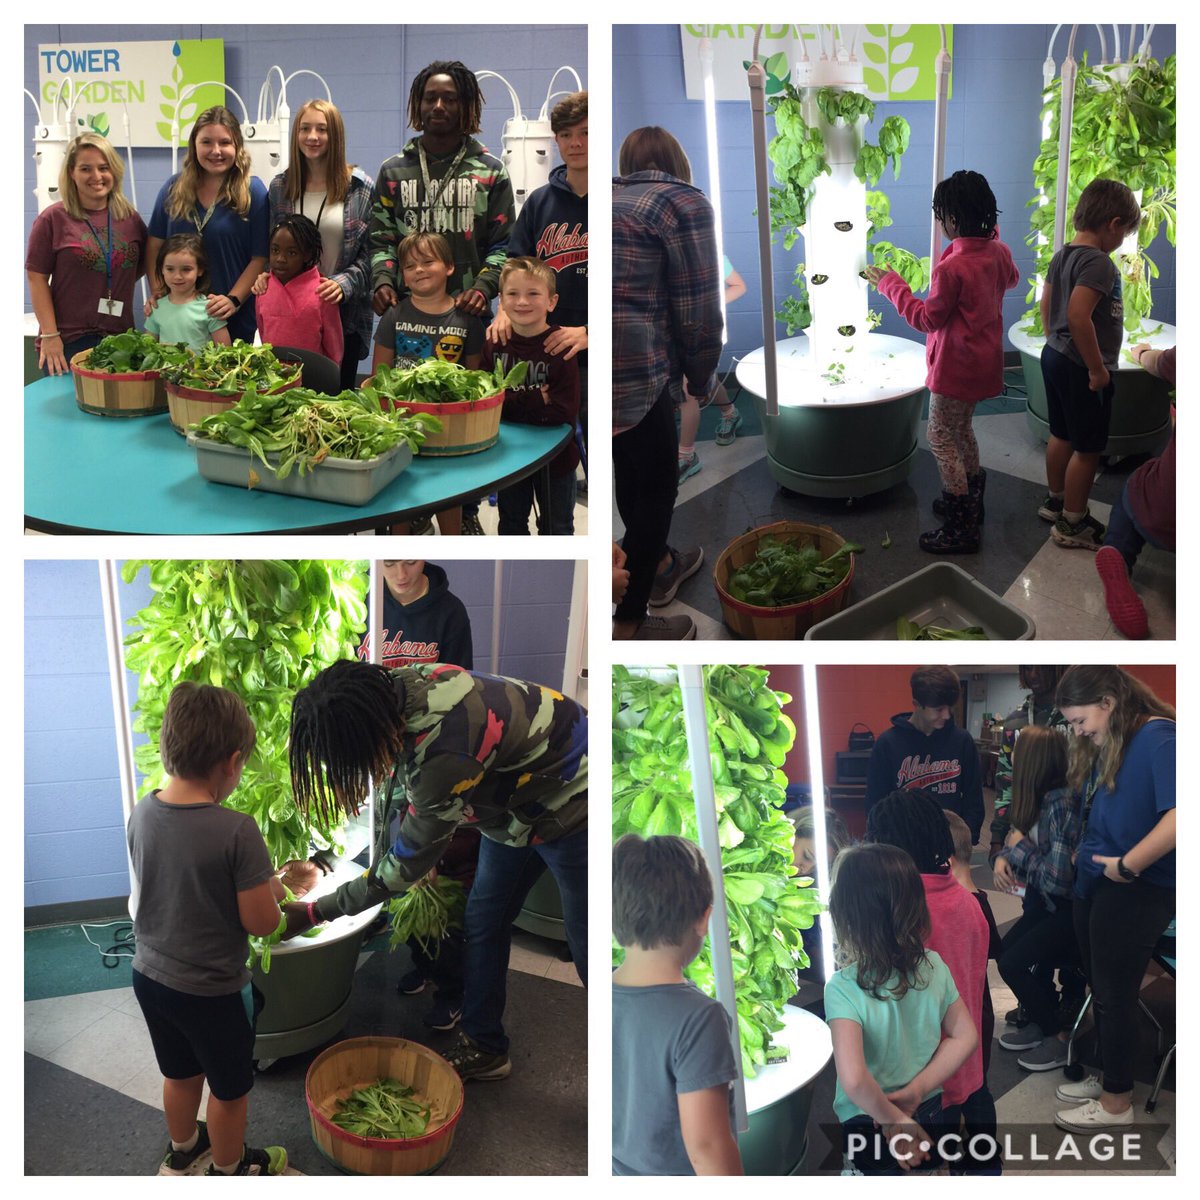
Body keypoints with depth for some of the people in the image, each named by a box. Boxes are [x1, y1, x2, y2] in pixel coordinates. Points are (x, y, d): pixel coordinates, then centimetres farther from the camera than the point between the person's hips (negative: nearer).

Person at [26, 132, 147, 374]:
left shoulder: (130, 218, 8)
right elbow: (37, 278, -5)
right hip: (68, 342, -3)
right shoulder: (53, 219, -4)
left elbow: (144, 264, 21)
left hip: (120, 337, 3)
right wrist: (49, 335, -10)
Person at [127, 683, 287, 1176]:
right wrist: (271, 891, -1)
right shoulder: (237, 831, -29)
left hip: (149, 975, 6)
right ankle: (227, 1172, 41)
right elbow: (261, 922, -22)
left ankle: (182, 1153, 52)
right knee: (229, 1088, 20)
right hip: (212, 990, -6)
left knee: (181, 1073, 30)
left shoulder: (143, 812, -9)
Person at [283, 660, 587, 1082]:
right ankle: (484, 1048, 30)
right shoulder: (398, 685, -16)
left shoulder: (445, 754, -41)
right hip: (515, 804, 9)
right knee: (483, 922, 15)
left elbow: (406, 864, -26)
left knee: (589, 952, 1)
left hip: (569, 806, -9)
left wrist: (314, 913, -17)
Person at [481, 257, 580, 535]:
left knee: (556, 528, 17)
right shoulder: (495, 345, -7)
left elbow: (563, 411, -27)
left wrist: (512, 402, -24)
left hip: (554, 456, -4)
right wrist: (535, 400, -25)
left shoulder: (562, 347, -21)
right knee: (511, 524, 24)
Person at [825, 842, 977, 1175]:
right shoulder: (934, 966, -11)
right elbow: (965, 1037, -3)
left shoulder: (844, 988, -27)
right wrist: (915, 1091, -8)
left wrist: (894, 1120, -21)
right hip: (930, 1113, 5)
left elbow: (853, 1078, -37)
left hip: (869, 1124, -5)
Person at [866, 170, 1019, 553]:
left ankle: (960, 531, 2)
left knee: (942, 438, 0)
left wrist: (892, 285, -7)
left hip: (956, 367, -9)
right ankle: (971, 502, 37)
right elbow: (1011, 279, 23)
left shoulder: (951, 267, -27)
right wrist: (991, 234, 28)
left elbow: (927, 318, -17)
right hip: (986, 361, 9)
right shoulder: (998, 252, -1)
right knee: (961, 429, 25)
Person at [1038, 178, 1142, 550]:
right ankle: (1072, 524, 11)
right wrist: (1097, 369, -23)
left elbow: (1047, 306, 14)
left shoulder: (1062, 256, 5)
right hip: (1081, 367, -9)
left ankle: (1055, 501, 37)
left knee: (1061, 435, 22)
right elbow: (1078, 316, -30)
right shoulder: (1098, 262, -22)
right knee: (1088, 448, 3)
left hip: (1055, 356, 9)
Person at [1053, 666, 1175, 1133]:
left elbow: (1179, 816, -30)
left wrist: (1128, 864, -23)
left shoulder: (1157, 738, -18)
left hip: (1137, 891, -8)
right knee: (1102, 989, 18)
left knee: (1115, 995, 5)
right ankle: (1108, 1077, 35)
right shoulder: (1104, 746, 10)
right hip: (1093, 885, 8)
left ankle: (1117, 1102, 20)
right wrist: (1084, 854, 1)